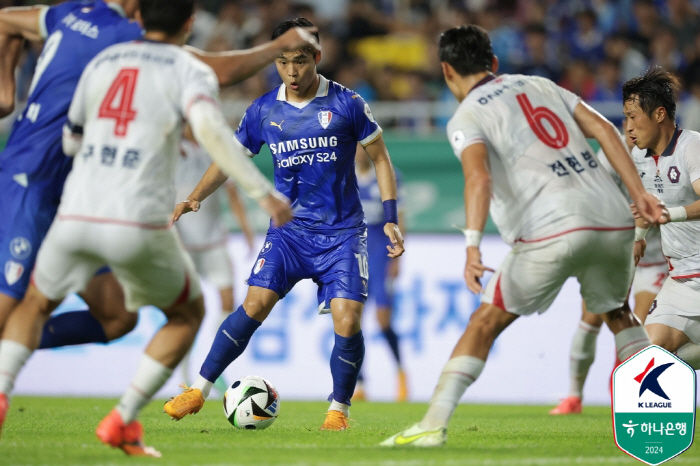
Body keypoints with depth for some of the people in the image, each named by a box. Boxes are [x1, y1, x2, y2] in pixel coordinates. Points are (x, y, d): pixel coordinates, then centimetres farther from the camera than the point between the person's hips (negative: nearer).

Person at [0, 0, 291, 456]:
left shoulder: (102, 61, 17)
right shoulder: (190, 71, 3)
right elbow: (210, 128, -18)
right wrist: (264, 191, -19)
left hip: (76, 214, 3)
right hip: (139, 225, -3)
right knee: (189, 313, 22)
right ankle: (122, 421, 10)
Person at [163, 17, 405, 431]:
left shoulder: (347, 104, -6)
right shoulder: (264, 111, 1)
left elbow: (380, 157, 3)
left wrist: (391, 219, -4)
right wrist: (196, 198, -5)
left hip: (343, 232, -2)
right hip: (289, 229, 2)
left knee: (347, 319, -15)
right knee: (255, 304, -15)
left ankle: (339, 409, 6)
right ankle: (199, 390, -5)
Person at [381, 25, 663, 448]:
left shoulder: (466, 118, 5)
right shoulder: (540, 85, 23)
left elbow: (479, 177, -15)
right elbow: (603, 129, 13)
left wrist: (473, 245, -24)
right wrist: (639, 193, 11)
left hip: (553, 230, -5)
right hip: (614, 220, 5)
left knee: (487, 322, 5)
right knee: (618, 314, 28)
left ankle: (435, 424, -3)